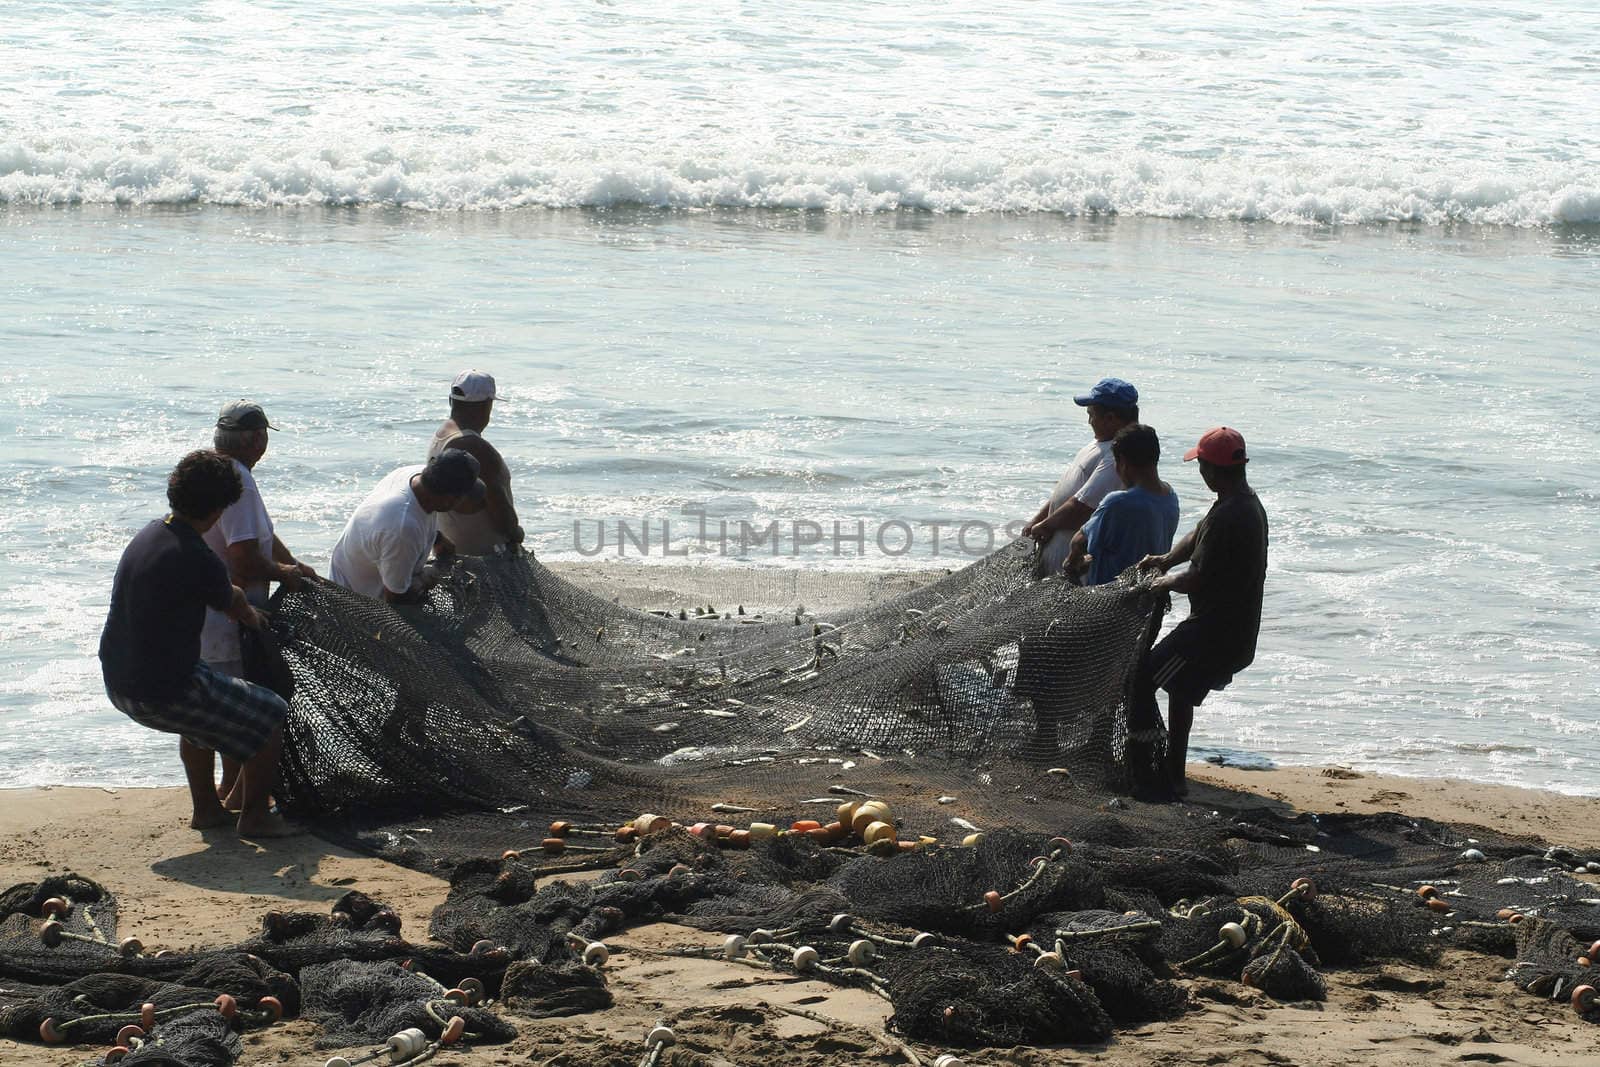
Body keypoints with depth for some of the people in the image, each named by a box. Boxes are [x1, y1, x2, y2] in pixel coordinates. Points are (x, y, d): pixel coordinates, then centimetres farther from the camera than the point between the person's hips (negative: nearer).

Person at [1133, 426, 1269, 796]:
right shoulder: (1249, 503, 8)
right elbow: (1199, 536, 21)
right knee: (1181, 693, 22)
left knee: (1142, 678, -5)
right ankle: (1173, 775, 30)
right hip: (1238, 631, 10)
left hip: (1214, 632, -10)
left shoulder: (1227, 517, -26)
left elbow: (1201, 580, -22)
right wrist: (1167, 559, 6)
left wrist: (1168, 583, -3)